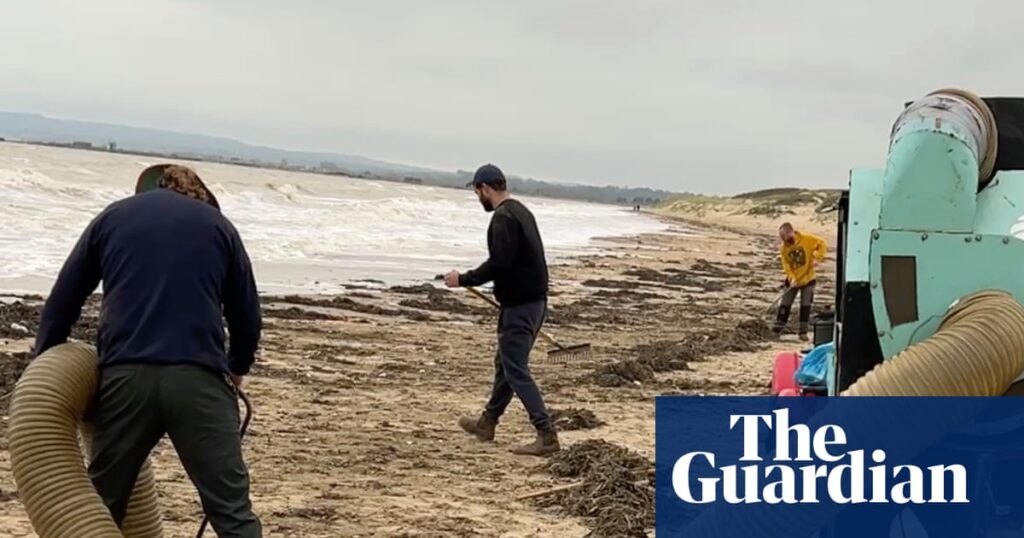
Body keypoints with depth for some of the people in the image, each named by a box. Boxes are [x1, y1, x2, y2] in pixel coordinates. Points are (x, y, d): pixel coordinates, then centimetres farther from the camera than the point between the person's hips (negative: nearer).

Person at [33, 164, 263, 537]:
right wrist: (237, 369, 38)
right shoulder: (217, 224, 18)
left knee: (99, 508, 16)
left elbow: (60, 305, 20)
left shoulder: (111, 218, 20)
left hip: (125, 376, 2)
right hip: (198, 377, -1)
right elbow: (247, 315, 19)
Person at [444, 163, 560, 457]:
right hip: (533, 299, 10)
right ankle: (487, 422, 33)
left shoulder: (503, 217, -17)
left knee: (516, 370, -7)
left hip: (519, 305, -10)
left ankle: (546, 435, -9)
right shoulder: (521, 211, 16)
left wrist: (463, 280, -14)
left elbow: (499, 264, -25)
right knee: (506, 363, 20)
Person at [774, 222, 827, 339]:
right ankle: (777, 330, 7)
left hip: (808, 279, -2)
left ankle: (803, 332, 11)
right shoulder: (784, 248, -8)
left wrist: (817, 258, -17)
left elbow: (821, 243, -7)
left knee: (805, 306, 2)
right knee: (785, 305, 2)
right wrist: (791, 278, -24)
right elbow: (786, 265, -9)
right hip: (792, 280, 2)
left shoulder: (806, 239, -15)